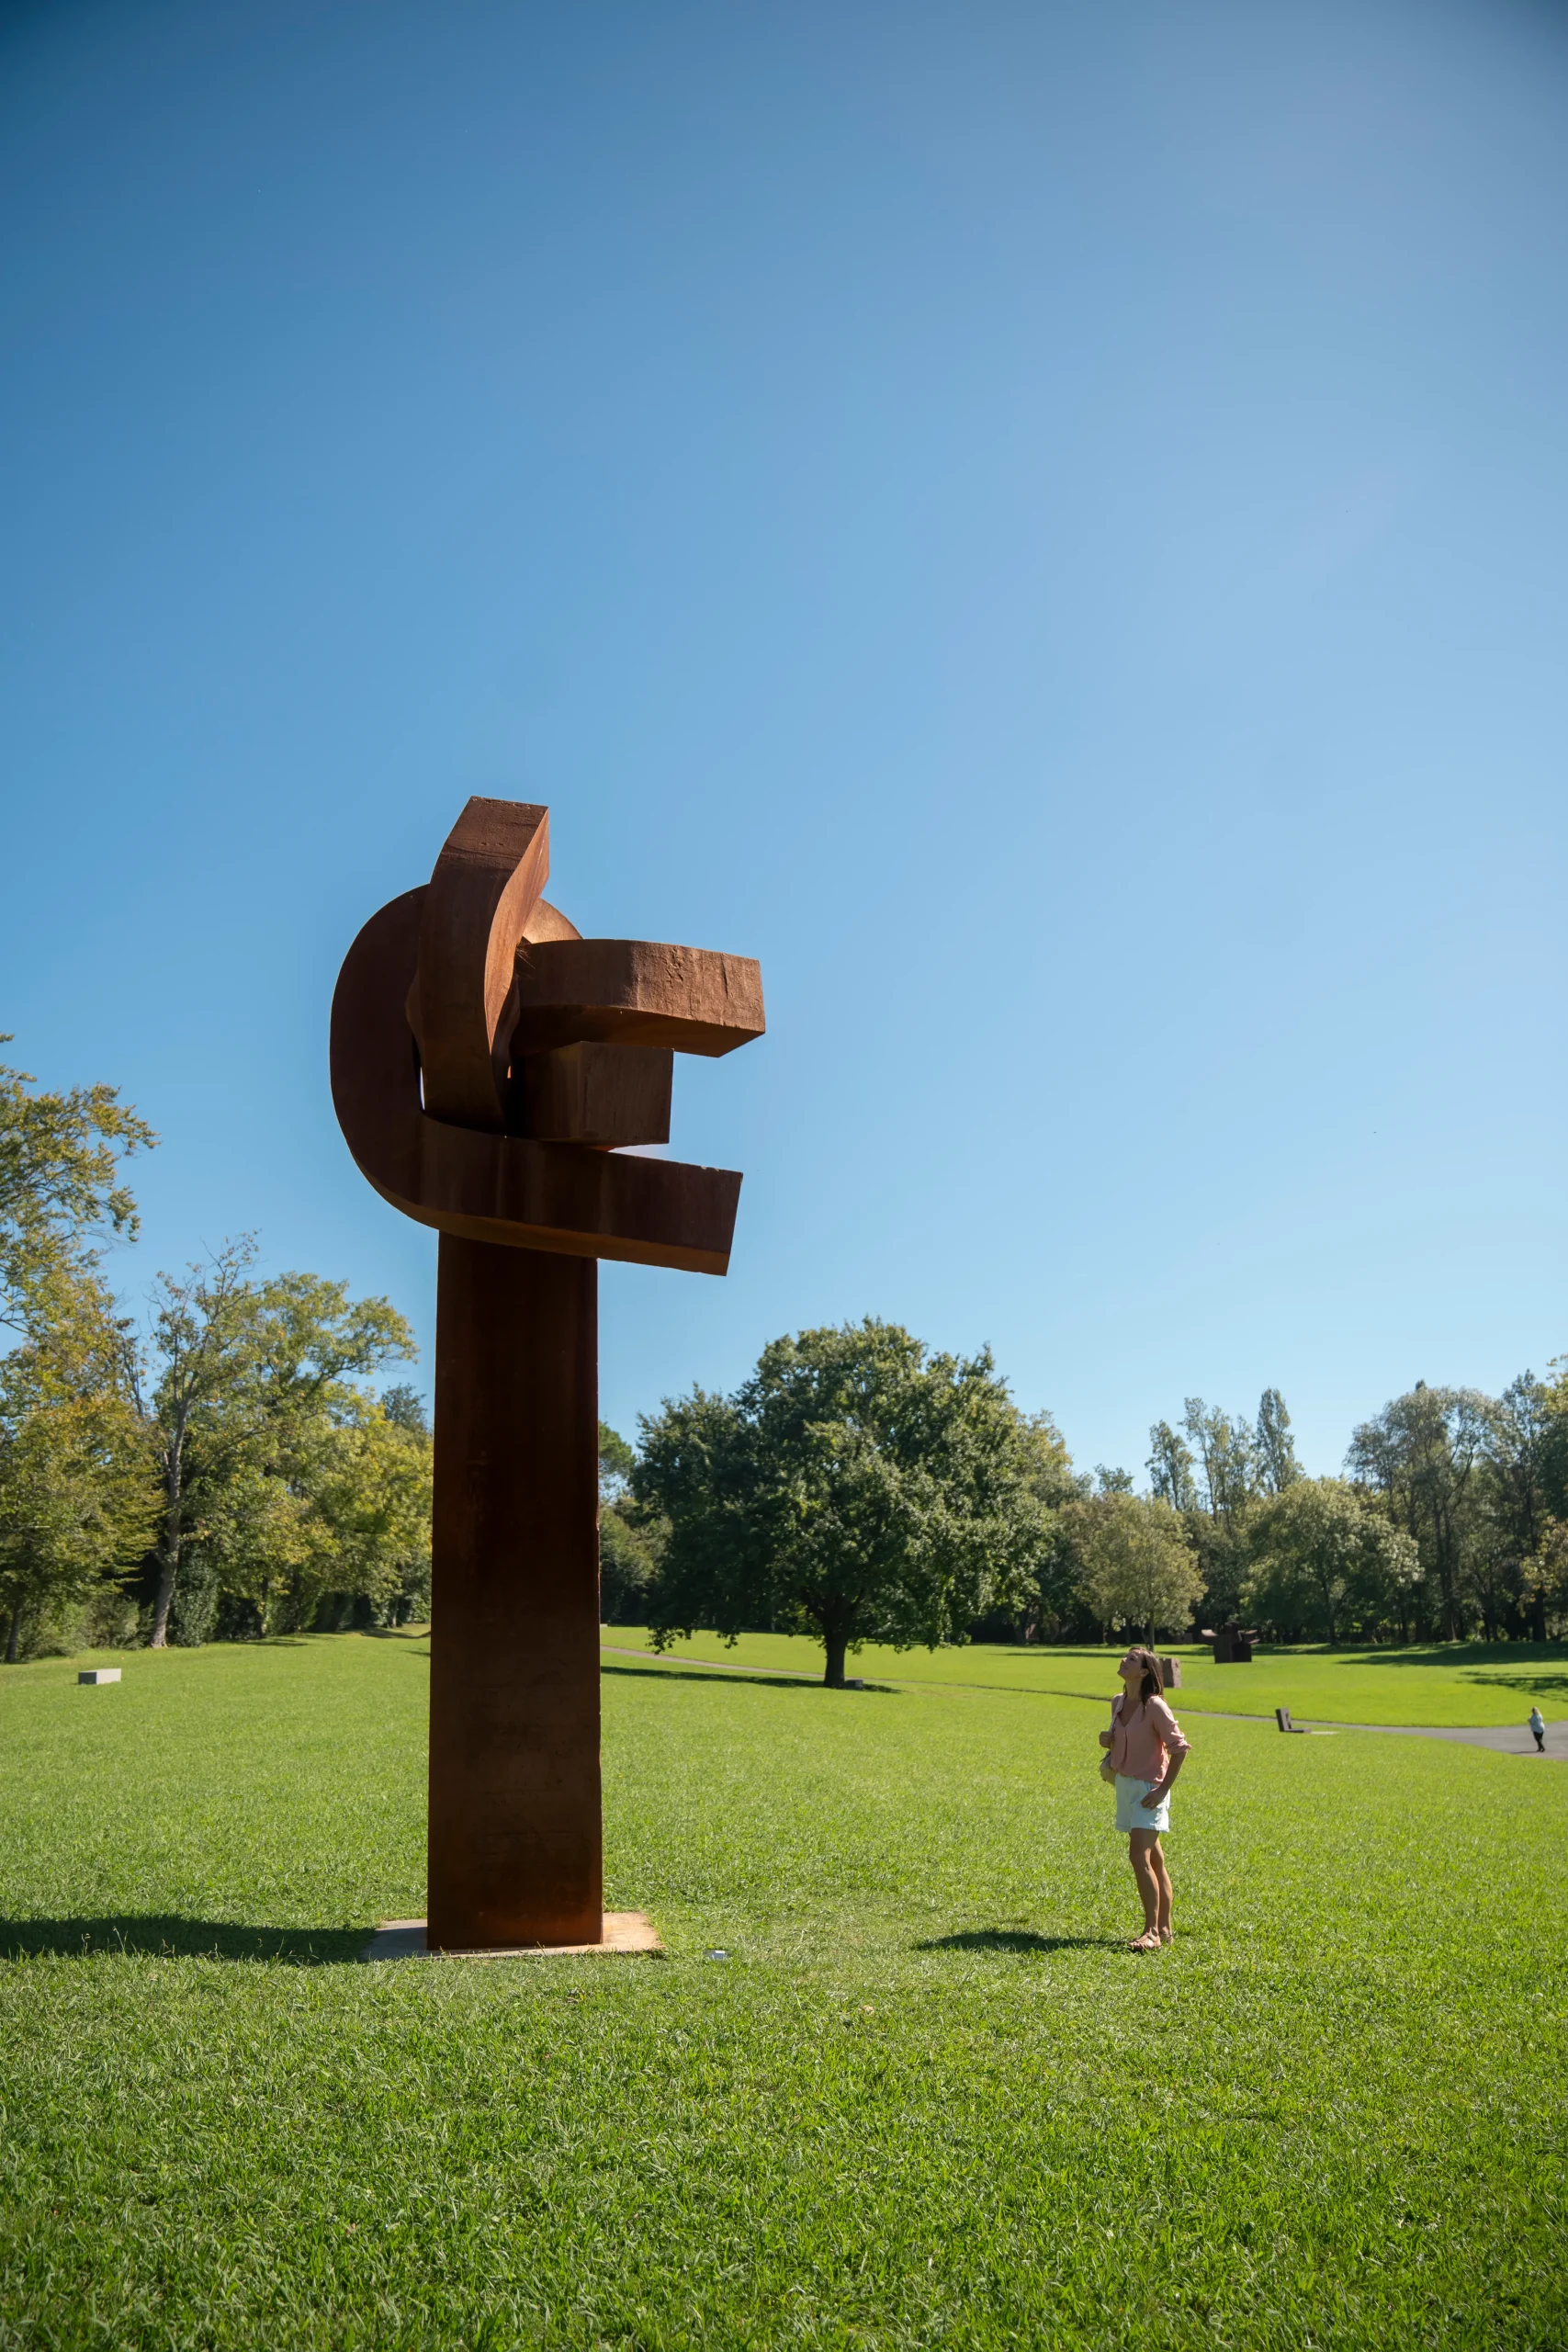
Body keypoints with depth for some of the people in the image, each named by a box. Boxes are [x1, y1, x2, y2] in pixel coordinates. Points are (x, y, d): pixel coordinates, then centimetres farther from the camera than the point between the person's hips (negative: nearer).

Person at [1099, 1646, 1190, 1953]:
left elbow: (1179, 1747, -16)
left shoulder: (1154, 1706, -16)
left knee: (1139, 1856, -15)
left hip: (1147, 1788, -8)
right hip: (1125, 1785, 8)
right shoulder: (1118, 1703, 7)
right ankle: (1164, 1928, 19)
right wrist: (1108, 1742, -2)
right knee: (1154, 1860, 13)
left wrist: (1163, 1789, -17)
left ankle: (1151, 1932, -8)